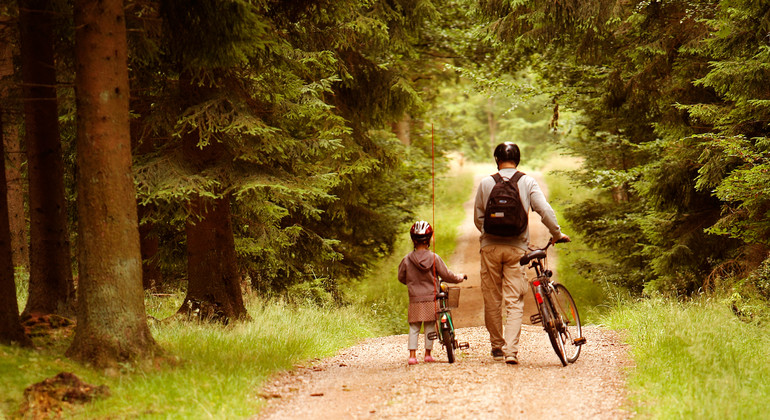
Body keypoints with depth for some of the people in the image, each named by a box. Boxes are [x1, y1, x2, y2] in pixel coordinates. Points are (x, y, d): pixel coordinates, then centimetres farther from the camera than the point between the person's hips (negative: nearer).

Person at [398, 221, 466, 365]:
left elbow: (401, 277, 8)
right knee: (430, 326, 10)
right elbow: (446, 275, -1)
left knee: (414, 327, 8)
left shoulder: (407, 260, -4)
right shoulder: (434, 258, -7)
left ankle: (412, 354, 0)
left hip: (415, 300, 1)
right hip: (431, 299, -1)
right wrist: (460, 277, 17)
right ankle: (428, 353, 13)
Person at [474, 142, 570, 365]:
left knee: (492, 300, 12)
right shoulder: (528, 182, 1)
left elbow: (477, 218, 8)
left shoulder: (486, 183, 2)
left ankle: (497, 346, 22)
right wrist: (557, 233, 10)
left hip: (490, 246, 0)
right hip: (516, 248, 0)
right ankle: (511, 350, -12)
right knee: (514, 302, 0)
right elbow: (545, 210, -5)